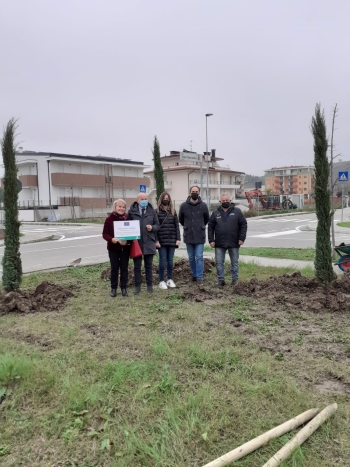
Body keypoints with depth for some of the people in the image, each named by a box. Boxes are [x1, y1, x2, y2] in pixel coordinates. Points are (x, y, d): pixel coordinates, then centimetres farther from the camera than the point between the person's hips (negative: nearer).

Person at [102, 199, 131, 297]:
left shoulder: (127, 219, 0)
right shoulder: (109, 219, -4)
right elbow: (105, 234, -5)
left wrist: (127, 241, -18)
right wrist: (112, 239, -25)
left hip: (125, 248, 1)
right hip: (113, 248, -1)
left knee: (124, 268, 9)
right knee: (114, 268, 6)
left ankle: (124, 288, 20)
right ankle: (113, 288, 18)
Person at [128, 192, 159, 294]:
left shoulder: (152, 211, 5)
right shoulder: (131, 211, 0)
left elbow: (157, 224, 10)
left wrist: (152, 228, -11)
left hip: (149, 242, 1)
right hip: (136, 242, -1)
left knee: (148, 265, 10)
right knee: (137, 266, 8)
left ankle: (149, 285, 22)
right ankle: (137, 286, 19)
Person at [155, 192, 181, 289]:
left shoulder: (173, 211, 10)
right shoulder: (157, 211, 0)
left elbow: (176, 226, 9)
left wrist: (178, 238, 1)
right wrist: (156, 240, -10)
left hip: (171, 240, 3)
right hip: (162, 241, -3)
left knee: (170, 260, 8)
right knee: (162, 261, 0)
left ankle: (170, 279, 20)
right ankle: (161, 281, 9)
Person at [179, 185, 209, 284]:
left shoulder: (203, 205, -2)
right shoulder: (184, 205, -1)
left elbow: (207, 219, 13)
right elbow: (181, 219, 14)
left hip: (200, 236, -1)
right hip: (188, 236, 2)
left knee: (199, 257, -3)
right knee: (191, 257, 12)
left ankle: (199, 277, 3)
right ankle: (194, 275, 27)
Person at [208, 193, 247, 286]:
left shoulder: (237, 211, 2)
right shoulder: (216, 213, 7)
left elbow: (243, 225, 0)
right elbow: (210, 227, 7)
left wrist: (242, 238, -8)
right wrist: (211, 240, -1)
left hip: (234, 243, -1)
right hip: (219, 244, 1)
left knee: (234, 262, 9)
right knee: (219, 262, 4)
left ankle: (235, 279, 20)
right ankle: (221, 279, 15)